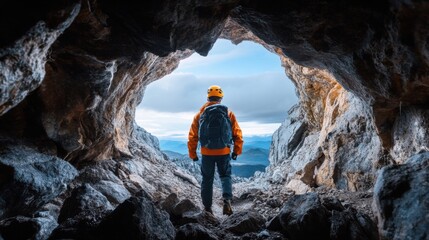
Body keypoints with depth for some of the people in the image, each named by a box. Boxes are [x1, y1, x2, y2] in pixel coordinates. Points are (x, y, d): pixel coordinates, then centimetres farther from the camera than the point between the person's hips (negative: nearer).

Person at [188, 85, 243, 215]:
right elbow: (237, 133, 0)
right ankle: (227, 201, -7)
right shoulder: (228, 113, 0)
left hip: (207, 153, 1)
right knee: (225, 176, 15)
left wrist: (192, 154, 10)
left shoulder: (200, 114, 2)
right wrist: (236, 151, 9)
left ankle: (207, 208, 20)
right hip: (224, 152, 0)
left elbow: (192, 136, 2)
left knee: (207, 179, 14)